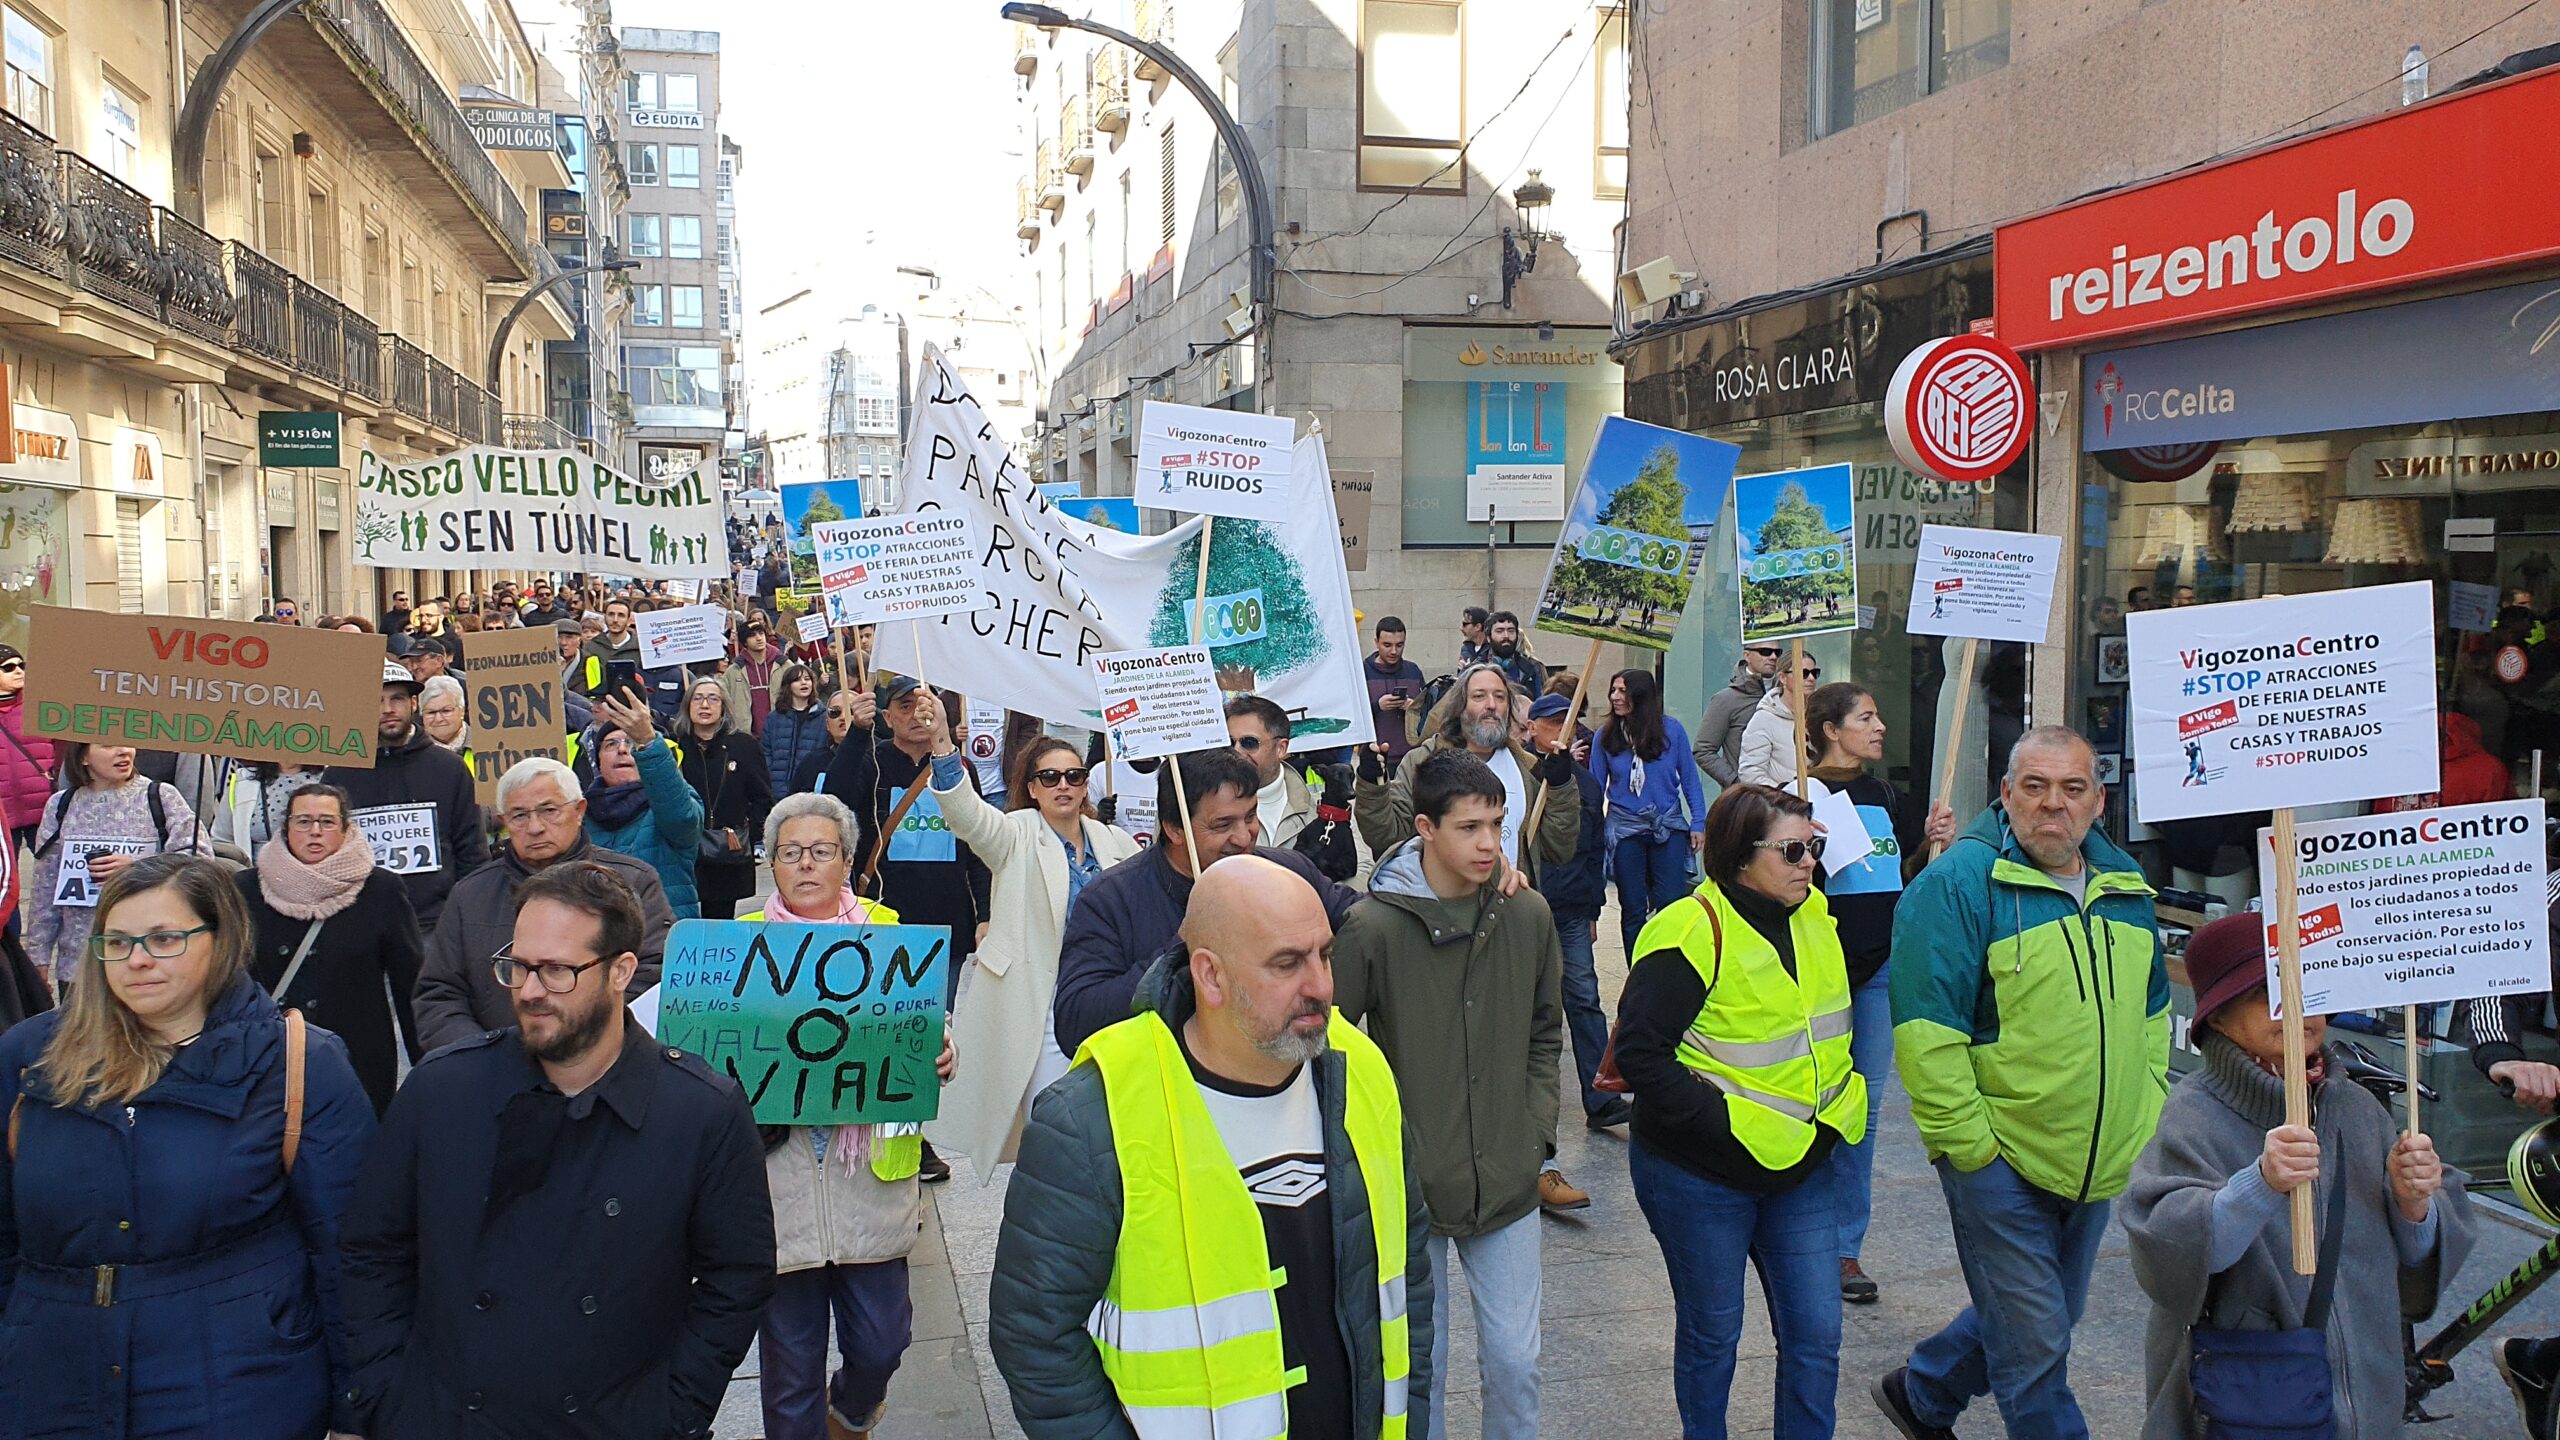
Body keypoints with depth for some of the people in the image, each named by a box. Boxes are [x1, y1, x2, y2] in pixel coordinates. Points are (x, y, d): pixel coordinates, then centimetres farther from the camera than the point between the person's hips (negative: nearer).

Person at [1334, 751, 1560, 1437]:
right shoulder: (1371, 925, -15)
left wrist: (1536, 1135, 5)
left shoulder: (1528, 914, -1)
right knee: (1419, 1362, 11)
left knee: (1515, 1360, 11)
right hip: (1409, 1184, -3)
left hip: (1508, 1182, 3)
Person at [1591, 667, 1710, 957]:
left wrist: (1698, 823, -3)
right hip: (1625, 828, 1)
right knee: (1633, 909, 9)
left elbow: (1690, 779, 2)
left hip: (1669, 827, -1)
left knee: (1671, 905, -4)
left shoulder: (1671, 729, -4)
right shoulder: (1606, 735, -3)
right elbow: (1595, 787, 2)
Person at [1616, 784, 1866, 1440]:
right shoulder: (1692, 931, -20)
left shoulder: (1814, 919, 3)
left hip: (1800, 1165, 6)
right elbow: (1639, 1050, -22)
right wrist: (1719, 1123, -24)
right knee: (1712, 1333, 11)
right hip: (1701, 1175, -6)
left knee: (1817, 1333, 8)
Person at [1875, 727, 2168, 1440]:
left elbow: (2151, 1007, 20)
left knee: (2047, 1318, 22)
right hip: (2000, 1160, -7)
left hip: (2101, 1164, 8)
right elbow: (1924, 1027, -19)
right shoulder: (1959, 882, -16)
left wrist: (2147, 1107, 12)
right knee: (2036, 1348, -2)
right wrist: (1966, 1140, -19)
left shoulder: (2125, 885, 7)